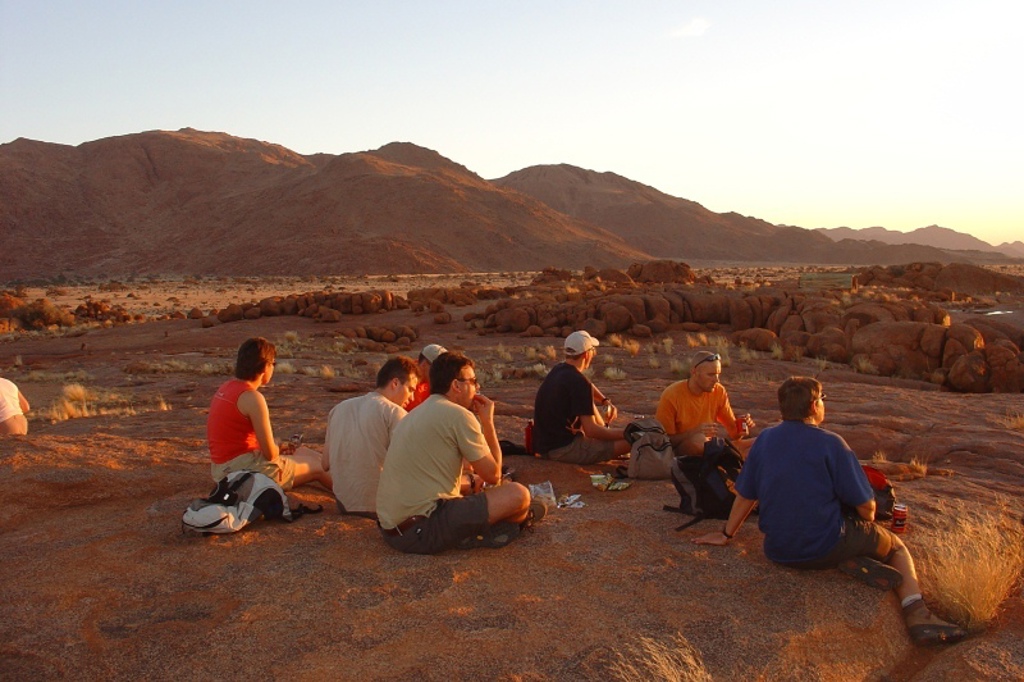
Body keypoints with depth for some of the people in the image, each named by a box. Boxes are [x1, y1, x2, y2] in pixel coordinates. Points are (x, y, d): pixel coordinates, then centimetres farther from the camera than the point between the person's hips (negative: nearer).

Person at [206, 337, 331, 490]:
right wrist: (277, 449, 3)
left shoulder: (225, 388, 7)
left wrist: (277, 449, 9)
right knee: (318, 468, 5)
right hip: (244, 468, -9)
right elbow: (271, 453, -20)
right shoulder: (252, 397, -20)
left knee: (304, 452, 21)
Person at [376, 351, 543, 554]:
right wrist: (488, 421, 3)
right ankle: (522, 518, 22)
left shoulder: (417, 414, 16)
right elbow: (493, 475, -5)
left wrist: (472, 481, 22)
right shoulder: (459, 415, -11)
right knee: (517, 495, -7)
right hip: (421, 532, -10)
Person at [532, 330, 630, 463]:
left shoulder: (558, 370, 7)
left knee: (588, 401, 29)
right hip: (564, 449, -10)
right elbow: (590, 431, -22)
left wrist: (606, 402, 14)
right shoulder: (579, 382, -20)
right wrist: (624, 434, -11)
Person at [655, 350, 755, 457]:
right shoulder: (671, 396, -15)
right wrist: (694, 432, -28)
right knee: (699, 440, -35)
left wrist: (742, 426, -17)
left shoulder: (719, 391, -1)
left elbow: (733, 432, 6)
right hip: (679, 454, -4)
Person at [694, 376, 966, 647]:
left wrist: (726, 534, 20)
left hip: (777, 551, 5)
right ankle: (916, 613, 2)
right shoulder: (830, 443, -13)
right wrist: (867, 525, 14)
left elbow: (745, 495, 7)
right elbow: (865, 505, -9)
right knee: (897, 546, 21)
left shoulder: (765, 439, 1)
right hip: (825, 548, -5)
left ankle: (850, 562, 2)